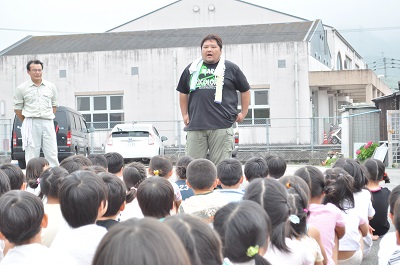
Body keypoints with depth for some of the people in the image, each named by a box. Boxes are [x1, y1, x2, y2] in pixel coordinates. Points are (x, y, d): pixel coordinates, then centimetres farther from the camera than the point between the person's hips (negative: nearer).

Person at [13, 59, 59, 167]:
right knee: (31, 155, 0)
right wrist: (27, 122, 4)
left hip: (48, 123, 2)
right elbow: (17, 108, 7)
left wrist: (49, 118, 10)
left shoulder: (51, 87, 10)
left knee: (52, 154, 0)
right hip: (31, 124, -2)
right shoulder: (22, 88, 3)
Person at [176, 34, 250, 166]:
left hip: (222, 126, -2)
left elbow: (245, 90, 17)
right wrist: (185, 115, 19)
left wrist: (243, 113, 11)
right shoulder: (191, 69, 16)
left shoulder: (231, 68, 9)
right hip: (195, 126, 2)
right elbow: (183, 93, 27)